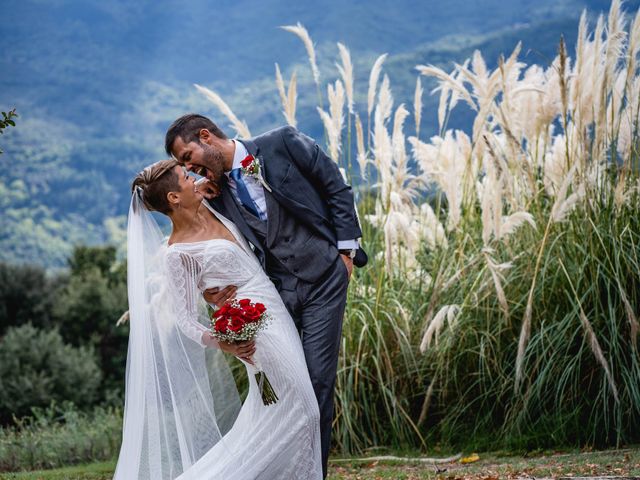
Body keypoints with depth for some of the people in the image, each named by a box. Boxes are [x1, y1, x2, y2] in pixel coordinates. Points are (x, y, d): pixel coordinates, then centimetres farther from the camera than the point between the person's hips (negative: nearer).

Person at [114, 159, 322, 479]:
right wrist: (222, 342, -31)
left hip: (276, 313, 8)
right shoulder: (177, 253, -17)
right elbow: (185, 320, -15)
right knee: (297, 409, -10)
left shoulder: (208, 208, 3)